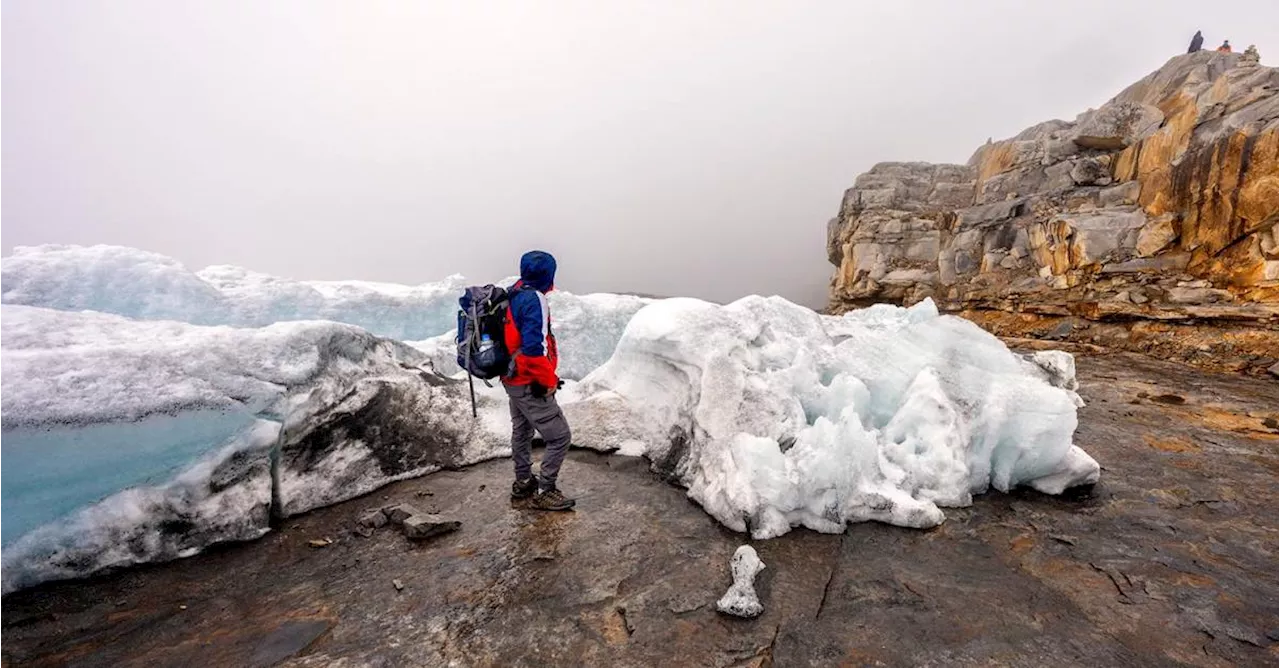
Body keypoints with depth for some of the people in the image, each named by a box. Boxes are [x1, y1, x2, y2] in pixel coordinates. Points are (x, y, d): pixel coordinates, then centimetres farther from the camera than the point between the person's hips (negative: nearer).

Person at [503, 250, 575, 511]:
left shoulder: (512, 295, 5)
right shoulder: (534, 299, -22)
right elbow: (534, 347, -29)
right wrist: (549, 381, -16)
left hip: (513, 379, 10)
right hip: (530, 385, -10)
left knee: (522, 431, 25)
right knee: (560, 437, -1)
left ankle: (523, 482, 41)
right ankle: (544, 492, 9)